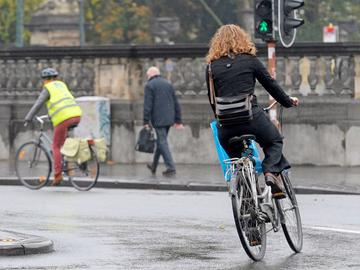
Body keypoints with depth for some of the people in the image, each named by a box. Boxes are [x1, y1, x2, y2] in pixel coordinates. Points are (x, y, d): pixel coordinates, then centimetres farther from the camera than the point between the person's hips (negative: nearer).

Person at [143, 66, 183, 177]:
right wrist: (178, 121, 17)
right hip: (169, 119, 7)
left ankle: (171, 168, -13)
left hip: (158, 119, -7)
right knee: (161, 141, 18)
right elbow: (176, 103, 15)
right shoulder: (168, 84, 15)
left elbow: (147, 105, -12)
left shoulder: (149, 85, -5)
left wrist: (146, 122, -10)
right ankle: (154, 166, 29)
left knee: (162, 142, -5)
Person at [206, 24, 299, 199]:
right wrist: (288, 102, 28)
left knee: (232, 152, 26)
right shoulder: (250, 60, 5)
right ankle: (271, 171, -2)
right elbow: (270, 84, 13)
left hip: (226, 124, 2)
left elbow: (212, 98, 13)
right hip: (251, 117, -2)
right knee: (274, 141, 23)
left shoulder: (212, 65, 9)